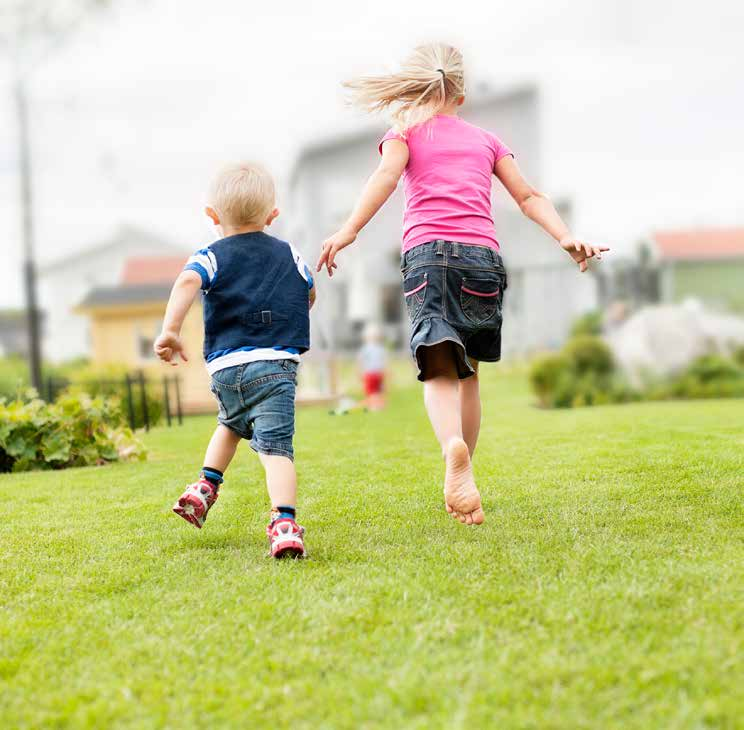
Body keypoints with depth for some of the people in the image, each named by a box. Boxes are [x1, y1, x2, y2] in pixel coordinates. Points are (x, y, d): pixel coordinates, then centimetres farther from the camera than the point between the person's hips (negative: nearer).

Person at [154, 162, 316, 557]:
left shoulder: (211, 257, 6)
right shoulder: (289, 255, 16)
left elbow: (187, 281, -17)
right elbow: (309, 293, 32)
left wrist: (170, 330, -22)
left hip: (226, 366, 1)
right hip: (276, 363, -1)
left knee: (231, 423, 32)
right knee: (275, 446, -11)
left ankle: (205, 487, 24)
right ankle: (284, 524, -27)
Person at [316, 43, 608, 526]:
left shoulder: (405, 132, 18)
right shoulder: (486, 140, 27)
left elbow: (387, 175, -3)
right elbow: (529, 196, 15)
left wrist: (349, 230, -14)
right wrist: (565, 237, 6)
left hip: (427, 251, -2)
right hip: (483, 254, 2)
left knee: (440, 372, -13)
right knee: (468, 374, 16)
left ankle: (454, 447, -42)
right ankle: (462, 480, 18)